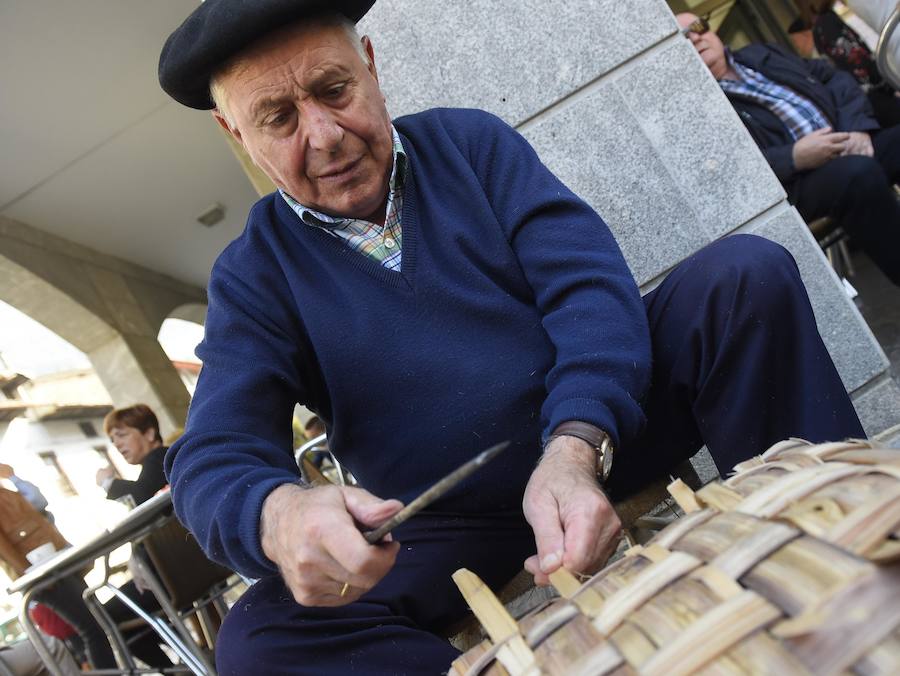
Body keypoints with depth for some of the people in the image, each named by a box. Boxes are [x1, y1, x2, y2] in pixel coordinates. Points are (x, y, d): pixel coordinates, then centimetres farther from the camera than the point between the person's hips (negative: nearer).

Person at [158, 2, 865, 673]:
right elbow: (213, 457, -11)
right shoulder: (253, 276, -1)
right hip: (453, 535, 0)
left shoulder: (469, 141, 1)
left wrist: (576, 447, -31)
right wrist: (277, 513, -38)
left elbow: (588, 280, -12)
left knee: (745, 272, -20)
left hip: (609, 431, 1)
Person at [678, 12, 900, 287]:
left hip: (858, 144, 6)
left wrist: (857, 126, -2)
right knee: (858, 171, -34)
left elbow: (835, 78, 18)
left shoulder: (762, 54, 22)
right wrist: (794, 158, -22)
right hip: (800, 185, -6)